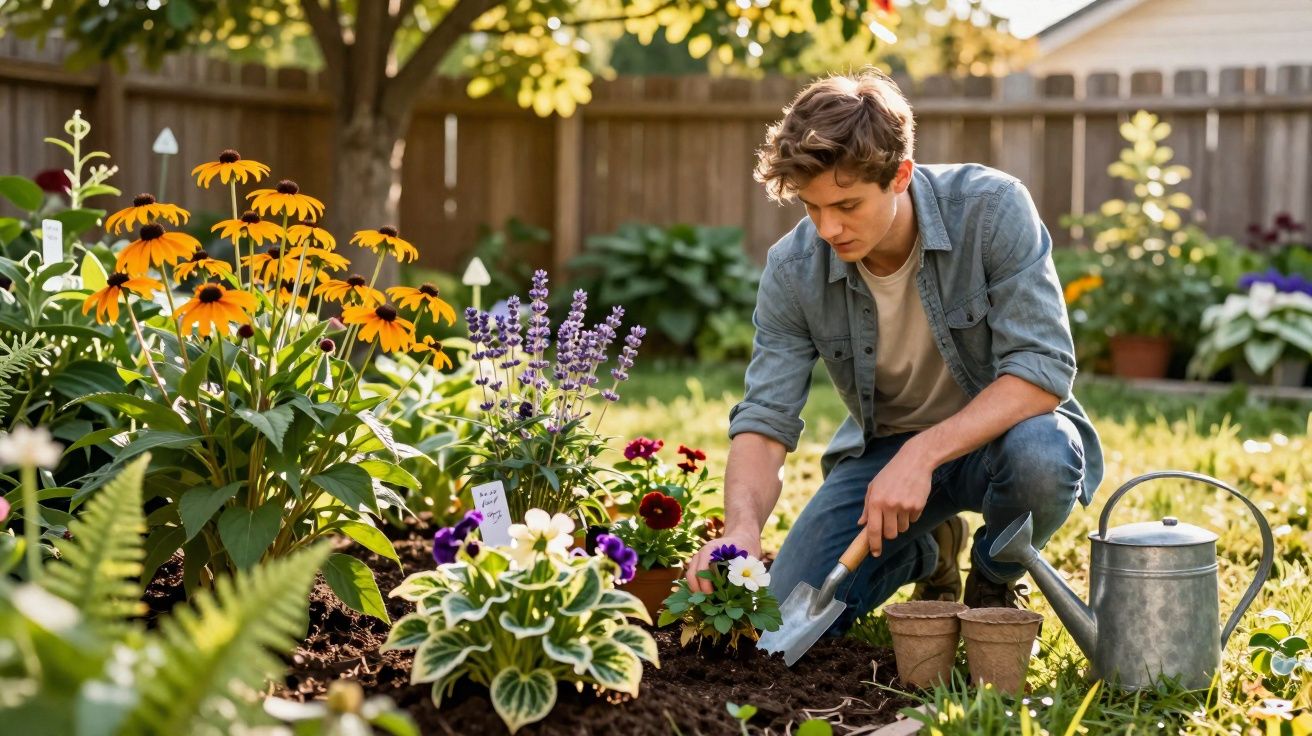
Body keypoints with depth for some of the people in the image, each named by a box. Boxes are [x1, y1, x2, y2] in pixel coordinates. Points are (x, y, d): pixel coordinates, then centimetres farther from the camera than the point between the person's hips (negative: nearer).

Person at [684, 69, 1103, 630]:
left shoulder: (992, 209, -25)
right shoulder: (793, 269, -16)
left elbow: (1042, 370, -27)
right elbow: (765, 418, -17)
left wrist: (922, 455, -37)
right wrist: (741, 529, -37)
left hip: (999, 430, -2)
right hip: (882, 448, 3)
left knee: (1040, 458, -39)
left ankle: (993, 585, -2)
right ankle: (928, 553, 19)